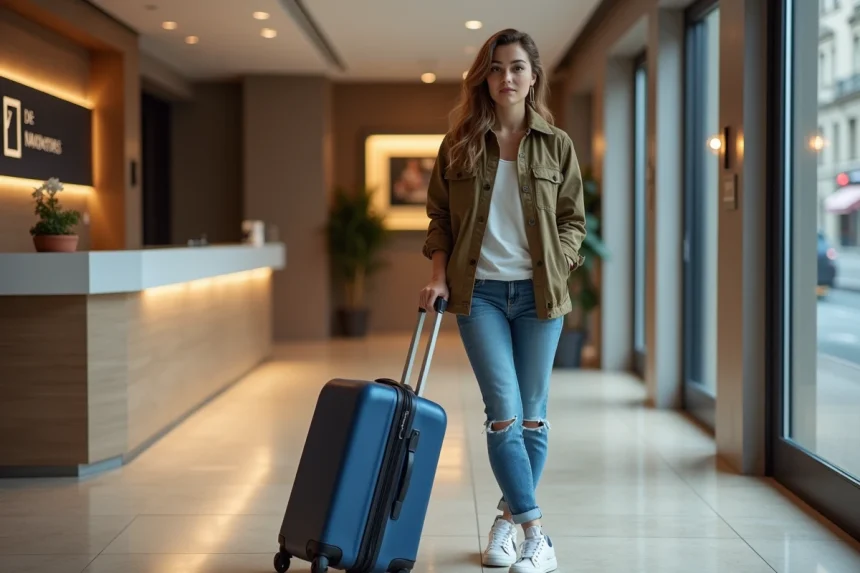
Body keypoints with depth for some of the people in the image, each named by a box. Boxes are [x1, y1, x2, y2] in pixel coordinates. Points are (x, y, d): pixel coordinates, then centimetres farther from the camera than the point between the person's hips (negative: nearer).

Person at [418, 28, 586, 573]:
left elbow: (573, 219, 8)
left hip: (539, 292, 1)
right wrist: (439, 276, -2)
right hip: (480, 291, -1)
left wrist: (559, 267, -6)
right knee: (504, 413, -8)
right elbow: (439, 218, 9)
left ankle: (509, 518, 24)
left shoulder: (556, 145, 3)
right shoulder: (459, 144, 3)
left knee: (532, 414, 7)